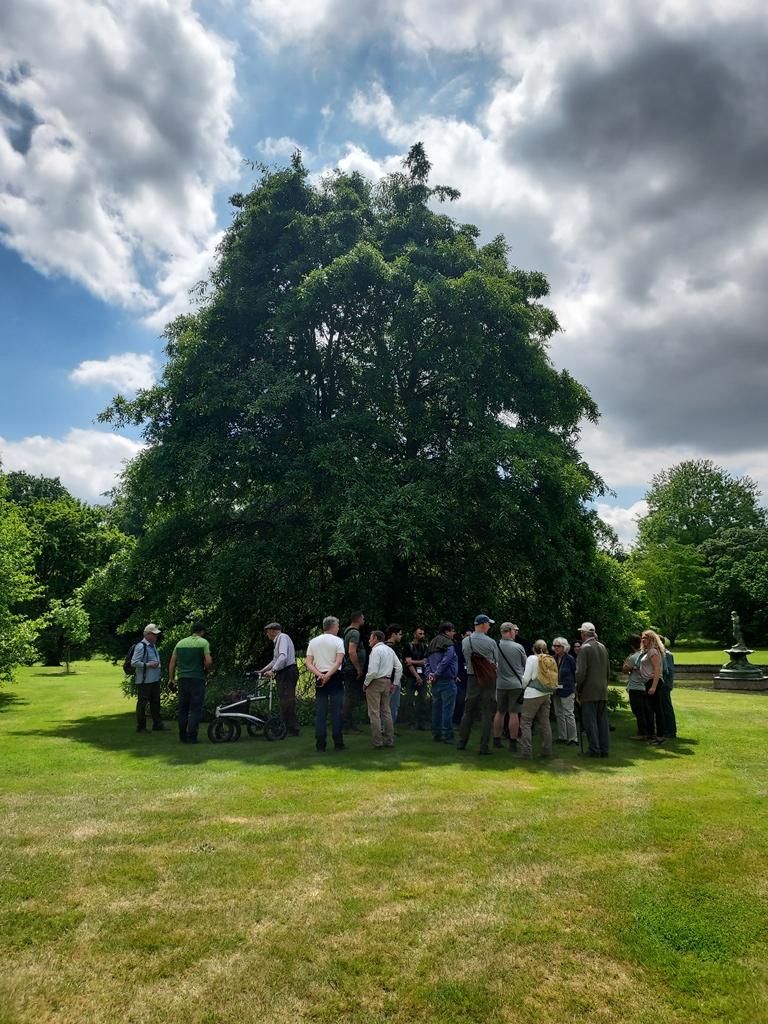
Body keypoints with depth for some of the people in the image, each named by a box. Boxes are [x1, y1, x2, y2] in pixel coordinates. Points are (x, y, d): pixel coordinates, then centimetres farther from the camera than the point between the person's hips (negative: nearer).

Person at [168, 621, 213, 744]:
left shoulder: (180, 643, 11)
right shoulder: (203, 642, -5)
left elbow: (172, 662, 11)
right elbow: (208, 661, -14)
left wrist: (171, 679, 17)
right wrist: (207, 670, 6)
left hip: (183, 679, 5)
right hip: (197, 679, -5)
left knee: (183, 708, 13)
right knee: (195, 709, 0)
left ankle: (183, 736, 18)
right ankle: (192, 737, -1)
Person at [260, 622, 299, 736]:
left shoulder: (283, 637, -9)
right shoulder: (277, 641, 21)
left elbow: (283, 657, -21)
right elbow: (275, 660, 26)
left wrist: (273, 670, -24)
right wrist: (264, 670, 24)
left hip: (288, 672, -10)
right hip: (283, 674, 10)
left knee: (287, 700, -9)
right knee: (283, 700, 11)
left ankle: (293, 730, -7)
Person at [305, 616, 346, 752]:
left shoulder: (313, 641, 10)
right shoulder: (337, 640, -2)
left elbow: (308, 663, 2)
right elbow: (339, 661, -15)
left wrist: (320, 674, -8)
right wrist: (328, 675, -17)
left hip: (319, 678, 3)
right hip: (335, 677, -3)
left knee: (320, 712, 5)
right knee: (336, 711, 1)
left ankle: (320, 744, 6)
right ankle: (338, 743, 3)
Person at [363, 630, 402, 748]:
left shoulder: (376, 650, -14)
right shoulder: (390, 649, 11)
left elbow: (373, 671, -21)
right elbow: (399, 667, 12)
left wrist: (365, 683, -7)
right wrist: (394, 683, 15)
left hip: (375, 682, -8)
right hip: (387, 682, 8)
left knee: (374, 713, -2)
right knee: (386, 711, 14)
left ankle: (377, 742, -1)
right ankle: (389, 740, 18)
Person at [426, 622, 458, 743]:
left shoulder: (432, 644, 15)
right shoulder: (449, 644, -11)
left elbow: (427, 662, 10)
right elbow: (444, 662, -19)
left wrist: (429, 674, 0)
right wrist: (435, 675, -12)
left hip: (435, 682, 8)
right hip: (447, 681, -8)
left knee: (436, 708, 13)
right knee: (447, 709, -2)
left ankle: (436, 734, 19)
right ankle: (447, 736, 0)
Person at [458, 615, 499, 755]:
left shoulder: (465, 641, -1)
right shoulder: (490, 642, -11)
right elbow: (497, 662, -1)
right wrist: (495, 675, 14)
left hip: (472, 678, 4)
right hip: (489, 680, -3)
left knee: (468, 711, 14)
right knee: (487, 713, 3)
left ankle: (461, 743, 19)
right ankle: (484, 747, 5)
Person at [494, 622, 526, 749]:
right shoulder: (519, 647, -10)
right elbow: (525, 665, 4)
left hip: (500, 685, 2)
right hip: (516, 684, -2)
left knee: (499, 712, 15)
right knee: (514, 713, 2)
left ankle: (496, 739, 21)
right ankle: (513, 742, 5)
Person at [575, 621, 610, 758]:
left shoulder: (585, 648, -12)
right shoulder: (603, 647, 10)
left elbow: (581, 672, -16)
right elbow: (608, 671, 15)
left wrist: (577, 690, -5)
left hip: (589, 692, -7)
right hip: (603, 692, 7)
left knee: (590, 721, -1)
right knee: (603, 720, 10)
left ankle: (594, 750, 0)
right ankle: (604, 749, 13)